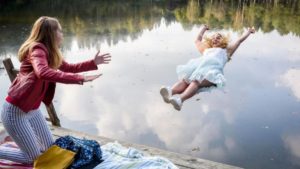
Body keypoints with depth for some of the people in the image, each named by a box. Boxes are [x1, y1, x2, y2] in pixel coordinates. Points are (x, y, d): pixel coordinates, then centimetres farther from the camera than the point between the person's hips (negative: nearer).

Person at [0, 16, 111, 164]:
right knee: (34, 158, 2)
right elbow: (43, 72, -43)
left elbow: (68, 68, 20)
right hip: (15, 111, -9)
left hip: (33, 109, 9)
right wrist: (79, 79, -44)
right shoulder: (37, 49, -22)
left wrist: (93, 63, 11)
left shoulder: (50, 52, 5)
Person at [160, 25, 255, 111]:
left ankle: (180, 99, -63)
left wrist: (249, 32, 59)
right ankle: (171, 91, -61)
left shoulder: (226, 51, 39)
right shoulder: (206, 50, 45)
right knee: (185, 79, -32)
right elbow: (198, 41, 60)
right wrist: (203, 29, 74)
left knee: (196, 81, -36)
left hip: (213, 67, -3)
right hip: (198, 65, 4)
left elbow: (240, 40, 46)